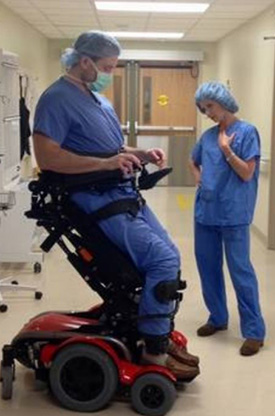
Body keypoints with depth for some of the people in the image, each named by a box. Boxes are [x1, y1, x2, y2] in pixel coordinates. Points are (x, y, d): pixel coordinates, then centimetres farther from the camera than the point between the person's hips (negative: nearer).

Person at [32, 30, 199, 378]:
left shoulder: (98, 98, 18)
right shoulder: (57, 99, -12)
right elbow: (46, 157, -23)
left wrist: (142, 154, 6)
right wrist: (106, 163, -27)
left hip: (123, 194, 10)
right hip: (96, 200, -10)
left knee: (168, 256, 8)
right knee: (163, 259, -17)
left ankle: (160, 333, 20)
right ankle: (154, 349, -4)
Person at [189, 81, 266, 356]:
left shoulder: (246, 132, -7)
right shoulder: (208, 135, 10)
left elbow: (246, 174, -12)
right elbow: (193, 161, 27)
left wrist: (226, 149, -20)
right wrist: (197, 176, 8)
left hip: (233, 214, -6)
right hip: (205, 211, 7)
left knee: (240, 270, -3)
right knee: (207, 266, 13)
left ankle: (254, 332, 5)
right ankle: (218, 318, 30)